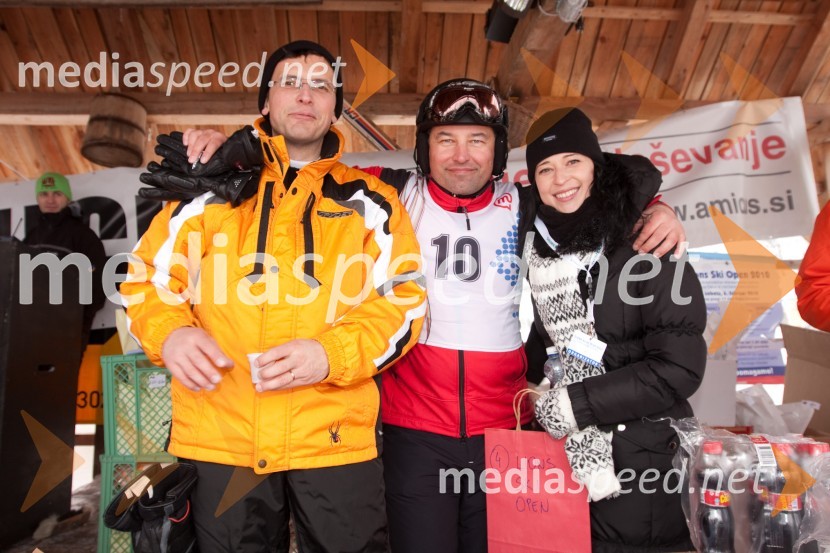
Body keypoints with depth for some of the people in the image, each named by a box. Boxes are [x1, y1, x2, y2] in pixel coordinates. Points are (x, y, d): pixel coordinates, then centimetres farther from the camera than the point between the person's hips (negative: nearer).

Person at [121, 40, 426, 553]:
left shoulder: (371, 201, 7)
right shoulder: (213, 186, 10)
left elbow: (405, 303, 0)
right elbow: (147, 276, 12)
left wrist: (332, 352, -17)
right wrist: (168, 332, -10)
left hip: (336, 439, 0)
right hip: (220, 436, 1)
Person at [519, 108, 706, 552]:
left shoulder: (645, 244, -16)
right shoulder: (540, 244, 0)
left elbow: (680, 367, -18)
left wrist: (576, 403, -18)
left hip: (644, 461, -5)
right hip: (565, 452, 5)